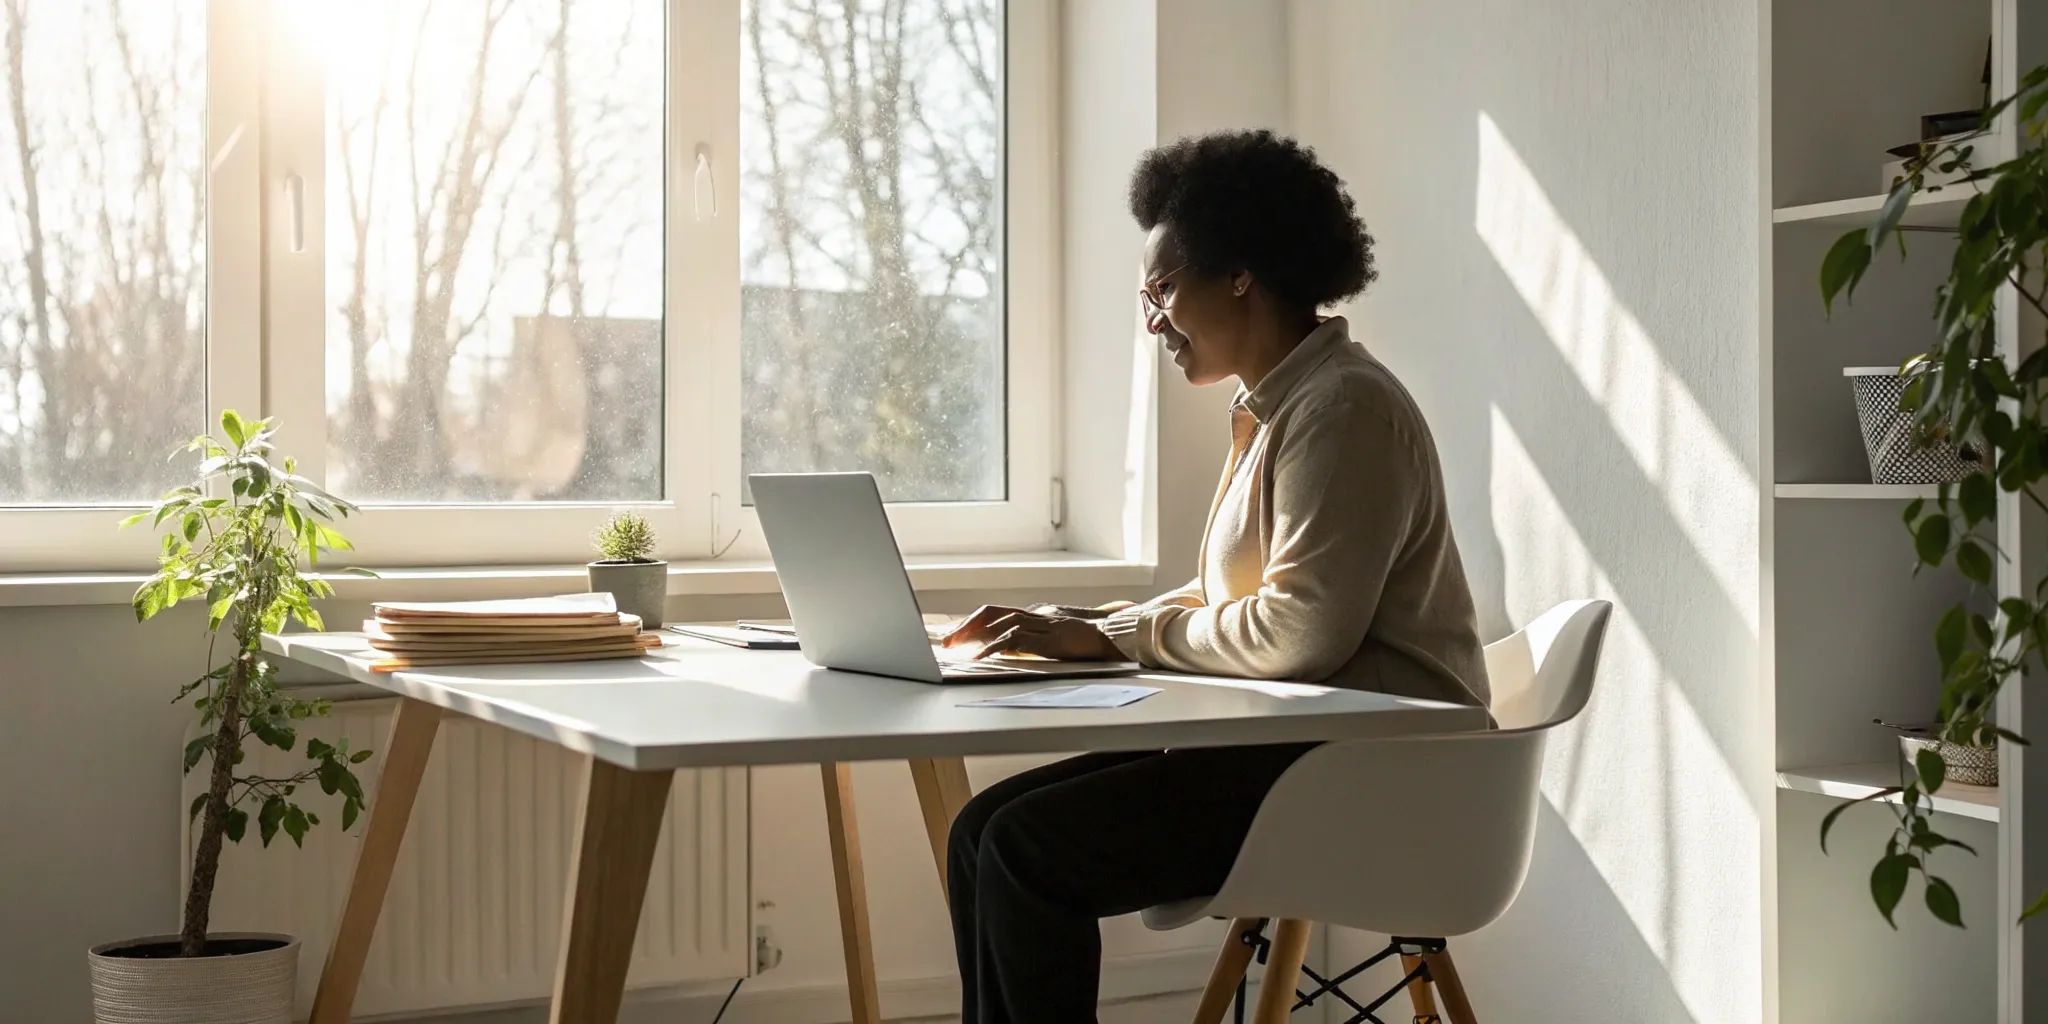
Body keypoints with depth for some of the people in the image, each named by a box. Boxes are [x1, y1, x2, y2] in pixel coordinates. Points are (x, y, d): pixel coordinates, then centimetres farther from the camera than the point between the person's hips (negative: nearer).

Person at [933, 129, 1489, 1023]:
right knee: (984, 830, -2)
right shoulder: (1270, 407, 16)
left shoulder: (1343, 410, -15)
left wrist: (1111, 636, -13)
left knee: (1030, 849, -21)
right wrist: (1086, 625, 5)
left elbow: (1299, 633, -23)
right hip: (1290, 747, 10)